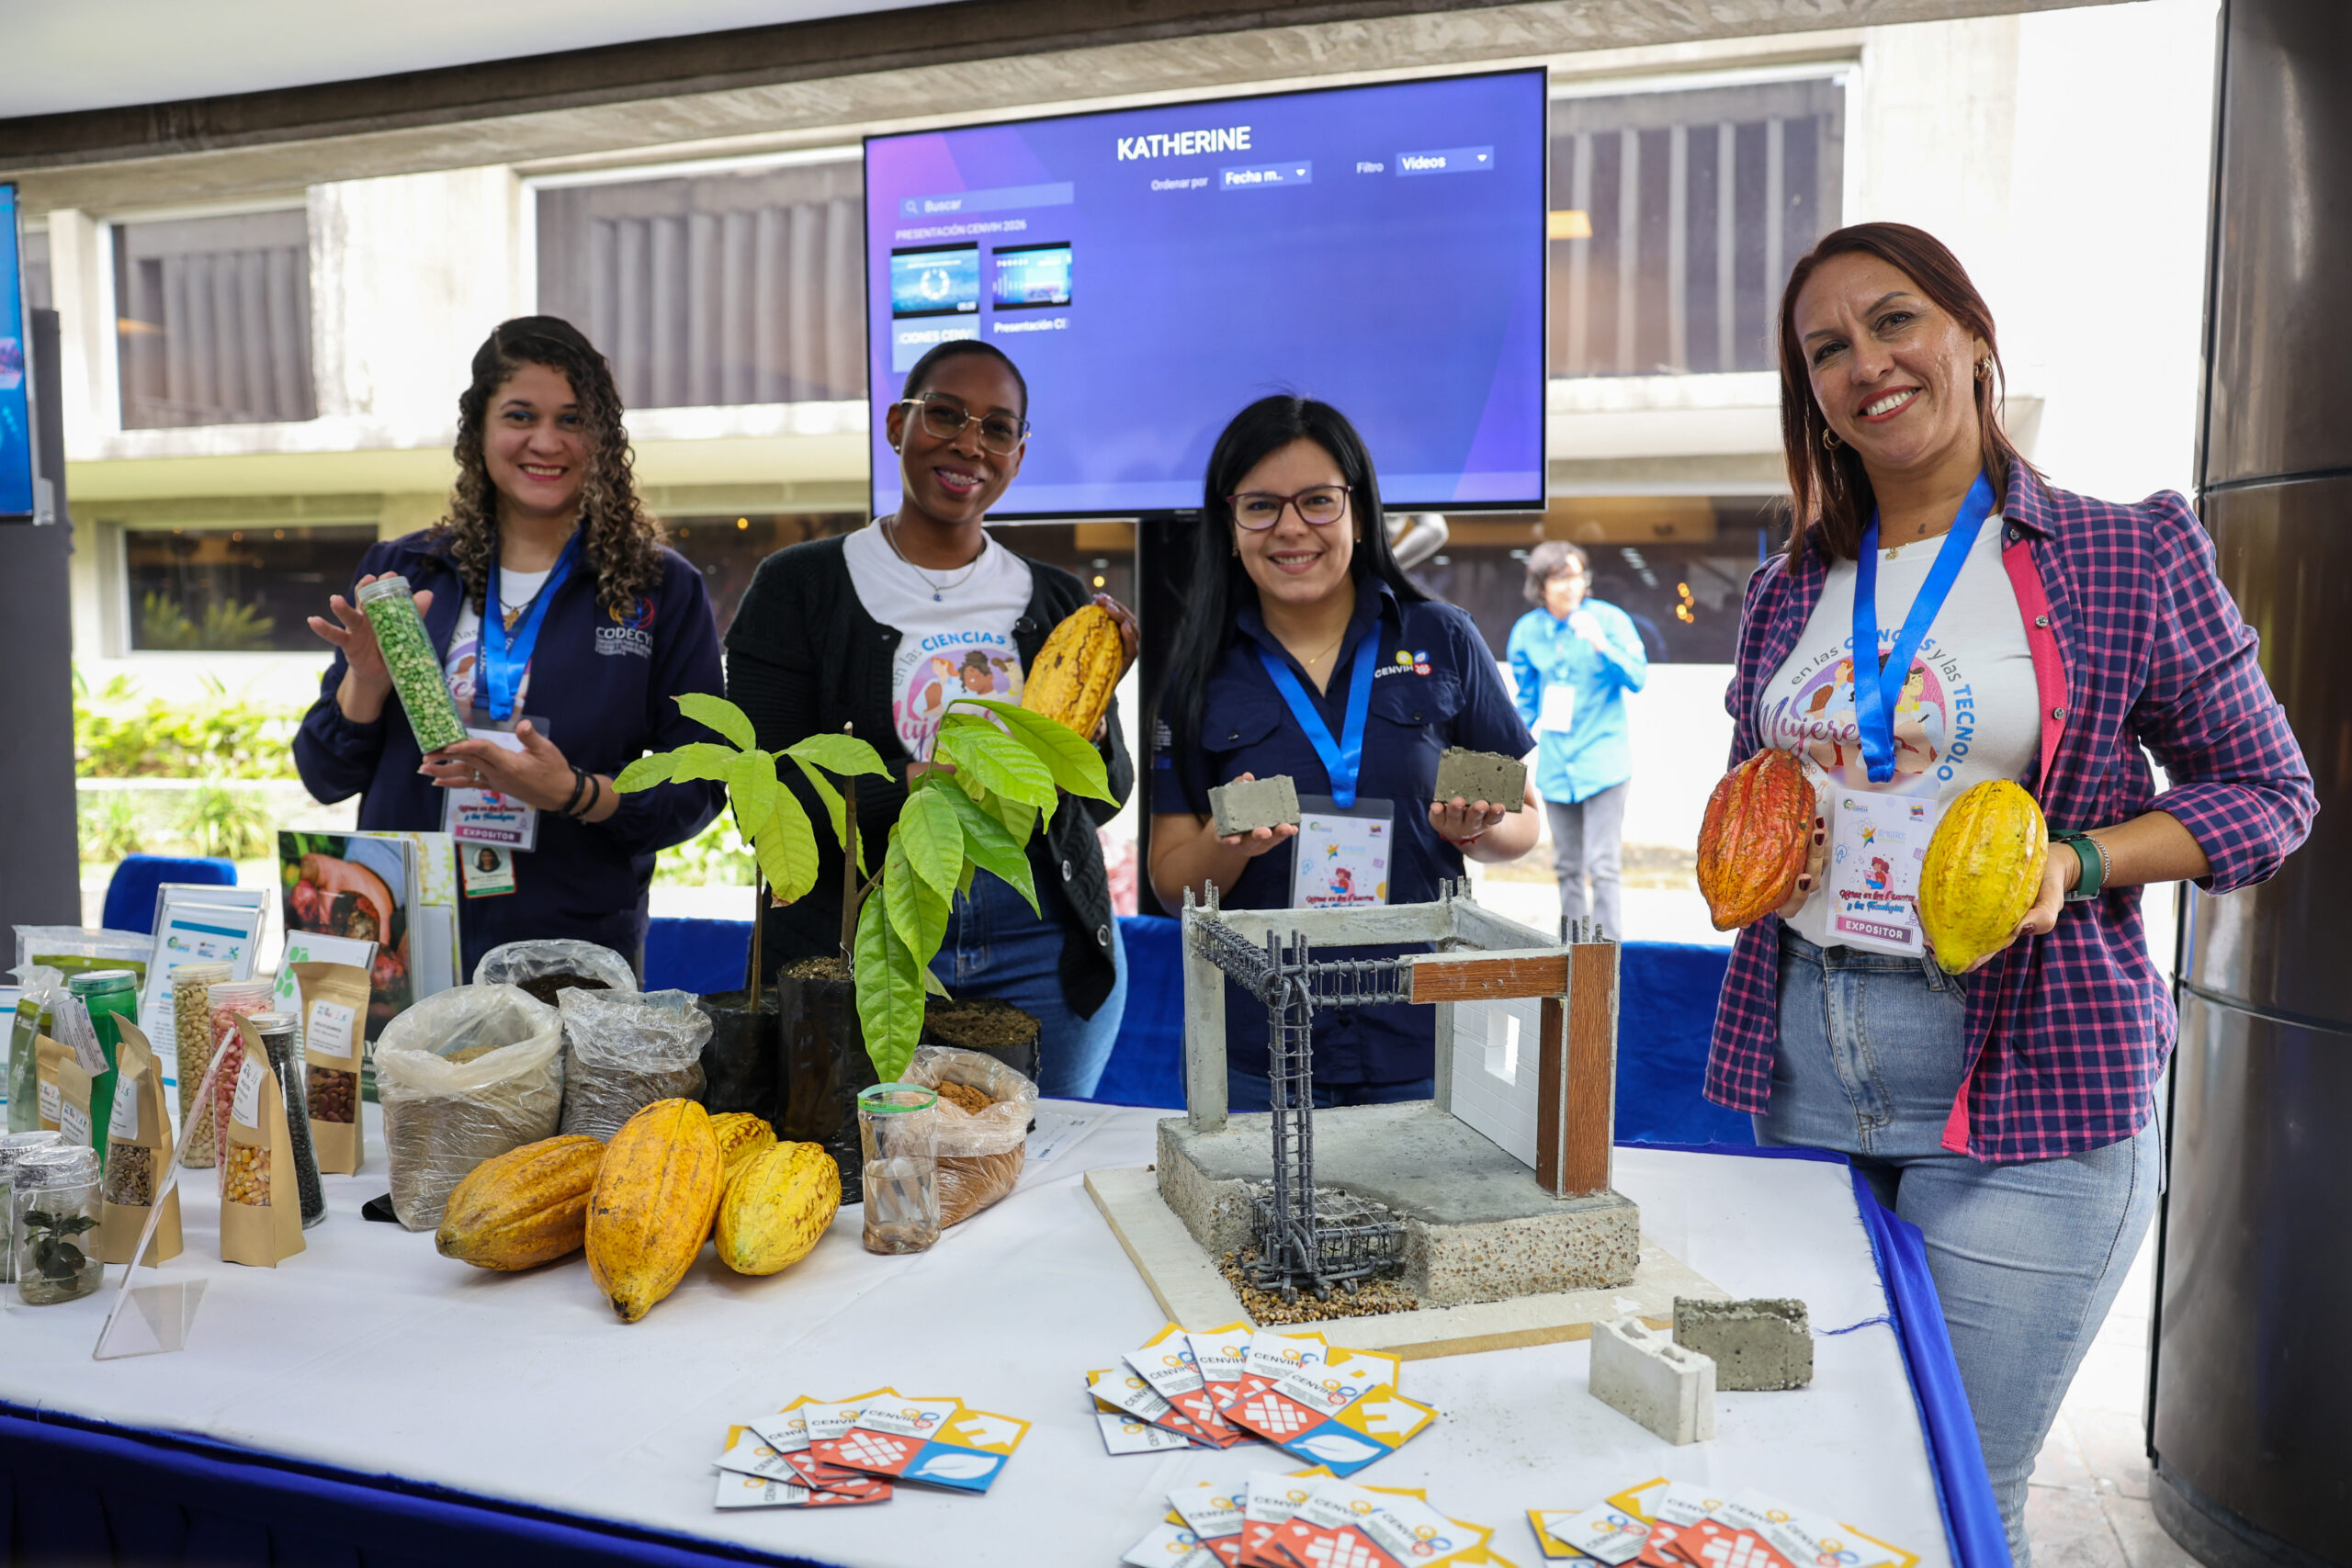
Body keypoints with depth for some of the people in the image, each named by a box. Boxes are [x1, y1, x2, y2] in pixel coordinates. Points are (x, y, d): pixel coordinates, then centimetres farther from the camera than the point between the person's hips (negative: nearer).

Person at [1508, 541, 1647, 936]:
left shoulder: (1609, 619, -6)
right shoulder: (1527, 631, 4)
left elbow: (1638, 678, -11)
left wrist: (1603, 646, -24)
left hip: (1602, 759, -4)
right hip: (1555, 766, 4)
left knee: (1602, 866, -11)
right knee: (1566, 867, 12)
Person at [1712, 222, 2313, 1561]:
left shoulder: (2130, 557, -2)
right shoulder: (1793, 586, 11)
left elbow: (2266, 789, 2)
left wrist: (2074, 867, -15)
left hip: (2025, 1074, -4)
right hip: (1803, 1057, 5)